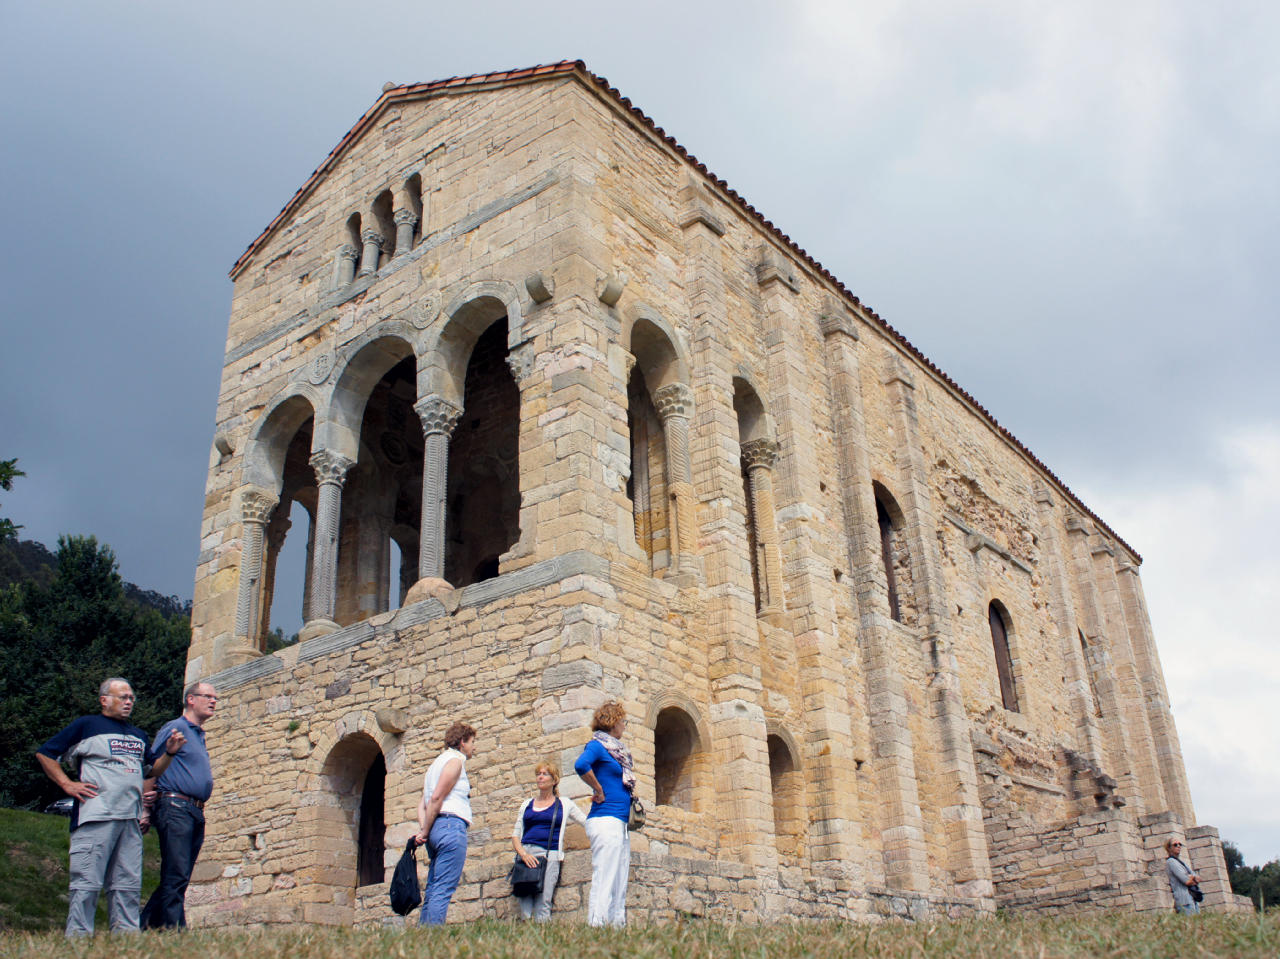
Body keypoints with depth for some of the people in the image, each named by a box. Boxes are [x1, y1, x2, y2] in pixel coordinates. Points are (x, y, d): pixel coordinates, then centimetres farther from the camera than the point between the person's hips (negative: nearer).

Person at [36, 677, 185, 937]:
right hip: (95, 818, -6)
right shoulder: (86, 725, 4)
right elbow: (44, 754, 4)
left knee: (128, 884, 6)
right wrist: (67, 784, -5)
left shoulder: (138, 735, 23)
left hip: (130, 819, 6)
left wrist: (169, 752, 6)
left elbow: (155, 768, 26)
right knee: (87, 882, -7)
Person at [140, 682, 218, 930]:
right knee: (175, 876, -12)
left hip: (196, 813, 9)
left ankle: (146, 924, 16)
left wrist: (199, 809, 18)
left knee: (178, 878, 9)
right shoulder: (175, 728, -2)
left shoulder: (200, 736, 24)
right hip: (175, 807, -9)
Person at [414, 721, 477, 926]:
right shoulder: (455, 760, -1)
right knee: (443, 889, -14)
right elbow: (436, 798, -12)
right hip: (452, 824, -9)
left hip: (437, 829, 9)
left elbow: (423, 802, 16)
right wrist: (425, 832, -8)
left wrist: (423, 829, 3)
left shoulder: (437, 763, 27)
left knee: (433, 890, 7)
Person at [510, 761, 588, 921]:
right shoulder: (527, 804, 22)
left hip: (550, 854, -2)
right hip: (526, 854, 2)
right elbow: (515, 835, 17)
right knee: (525, 906, -12)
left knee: (542, 904, -18)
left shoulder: (564, 804, 17)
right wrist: (523, 853, -3)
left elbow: (587, 823, 21)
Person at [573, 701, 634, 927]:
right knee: (604, 881, -11)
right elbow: (581, 766, -26)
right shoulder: (597, 745, -5)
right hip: (605, 820, -9)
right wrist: (599, 790, -14)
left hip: (621, 823, 9)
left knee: (620, 885, 8)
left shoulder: (616, 749, 20)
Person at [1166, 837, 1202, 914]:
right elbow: (1186, 881, -13)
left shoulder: (1181, 862, 24)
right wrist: (1194, 879, 7)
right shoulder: (1170, 861, -5)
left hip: (1193, 899, 9)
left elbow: (1198, 878, 17)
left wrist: (1194, 878, -5)